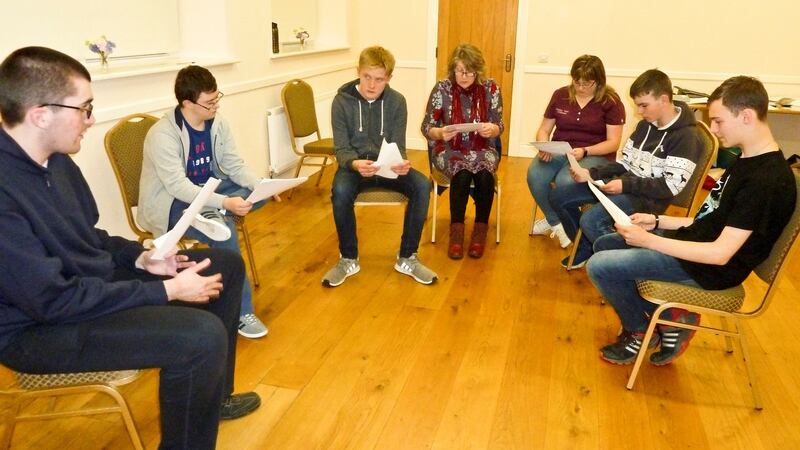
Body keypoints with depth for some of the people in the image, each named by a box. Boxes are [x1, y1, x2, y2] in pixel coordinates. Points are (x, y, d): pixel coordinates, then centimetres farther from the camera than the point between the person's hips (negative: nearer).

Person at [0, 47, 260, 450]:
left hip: (93, 278, 10)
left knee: (225, 265, 11)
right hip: (38, 327, -9)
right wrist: (167, 290, -24)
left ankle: (213, 396, 26)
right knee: (202, 336, -30)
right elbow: (55, 300, -28)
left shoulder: (53, 158, 0)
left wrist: (141, 258, -2)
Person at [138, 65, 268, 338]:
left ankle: (210, 216, -31)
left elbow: (235, 166, -1)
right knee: (225, 232, -32)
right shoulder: (162, 135, -23)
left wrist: (261, 185, -22)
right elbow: (178, 187, -29)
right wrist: (224, 202, -41)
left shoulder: (218, 124, -2)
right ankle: (242, 311, -23)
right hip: (169, 203, -7)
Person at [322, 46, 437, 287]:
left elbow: (398, 146, -4)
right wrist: (355, 163, -34)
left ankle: (407, 258, -10)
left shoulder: (397, 101, -4)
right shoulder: (342, 101, -8)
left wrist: (402, 164, -30)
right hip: (354, 164, -1)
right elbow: (341, 148, -10)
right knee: (340, 191, -36)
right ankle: (348, 259, -13)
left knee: (422, 186, -27)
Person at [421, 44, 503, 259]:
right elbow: (426, 128, -5)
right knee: (462, 173, -33)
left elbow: (498, 128, 0)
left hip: (482, 149, 1)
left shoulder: (491, 88, -4)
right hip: (449, 150, -1)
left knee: (485, 174, -31)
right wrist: (441, 133, -28)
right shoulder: (442, 89, -7)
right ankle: (456, 230, -17)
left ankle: (480, 229, -11)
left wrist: (491, 129, -24)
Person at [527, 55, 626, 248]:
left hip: (595, 155, -3)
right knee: (534, 176, -28)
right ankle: (556, 222, -3)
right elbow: (544, 130, 10)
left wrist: (584, 151, -24)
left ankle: (554, 220, -2)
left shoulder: (611, 102, -3)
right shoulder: (561, 95, 7)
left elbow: (613, 143, -7)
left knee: (565, 180, -35)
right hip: (559, 151, 4)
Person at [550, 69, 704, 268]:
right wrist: (591, 173, -1)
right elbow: (626, 164, 14)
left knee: (591, 221, -31)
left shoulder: (686, 137, -13)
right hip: (624, 184, 9)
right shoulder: (645, 125, 10)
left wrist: (626, 184, -23)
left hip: (648, 196, -8)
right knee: (558, 196, 2)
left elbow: (671, 186, -18)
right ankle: (586, 247, 18)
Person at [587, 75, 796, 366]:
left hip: (709, 269, -10)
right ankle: (670, 317, 10)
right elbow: (711, 222, 13)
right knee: (605, 244, 15)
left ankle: (639, 332, 10)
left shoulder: (768, 180, -25)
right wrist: (658, 222, 4)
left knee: (599, 266, -16)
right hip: (694, 245, 10)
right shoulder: (747, 161, 7)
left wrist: (648, 240, -23)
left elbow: (721, 252, -27)